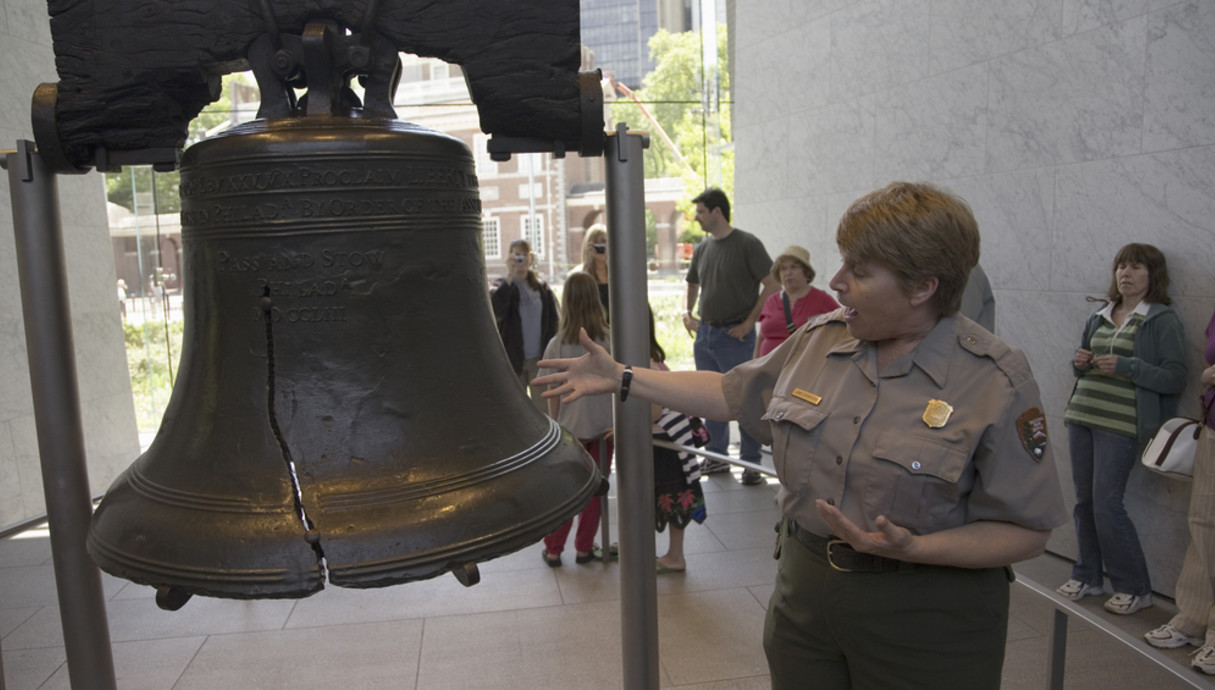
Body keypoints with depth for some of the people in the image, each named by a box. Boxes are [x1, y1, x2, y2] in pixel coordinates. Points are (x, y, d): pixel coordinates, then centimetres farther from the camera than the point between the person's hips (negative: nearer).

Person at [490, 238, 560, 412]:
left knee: (544, 409, 2)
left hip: (540, 359, 1)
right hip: (513, 360, -1)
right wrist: (510, 276, -22)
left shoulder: (542, 288, 6)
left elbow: (555, 320, 6)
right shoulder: (503, 287, 0)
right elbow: (495, 310, -21)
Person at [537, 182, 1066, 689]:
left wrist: (914, 549, -26)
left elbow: (1027, 531, -12)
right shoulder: (820, 339, 0)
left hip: (923, 624, -4)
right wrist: (621, 378, 7)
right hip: (804, 593, 4)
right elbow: (730, 393, 10)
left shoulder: (995, 381, -15)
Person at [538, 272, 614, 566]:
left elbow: (553, 395, -3)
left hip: (571, 426, 0)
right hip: (603, 425, 0)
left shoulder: (557, 345, -9)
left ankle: (553, 550, 19)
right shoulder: (609, 340, -9)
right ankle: (584, 548, 21)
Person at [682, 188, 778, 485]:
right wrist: (687, 313, 8)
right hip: (704, 333, 7)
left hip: (735, 336, -7)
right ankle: (717, 455, 26)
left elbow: (772, 284, -12)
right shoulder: (702, 248, 10)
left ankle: (751, 463, 8)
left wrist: (749, 322, -12)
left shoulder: (747, 244, -9)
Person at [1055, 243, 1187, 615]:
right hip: (1082, 417, 6)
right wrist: (1080, 363, 0)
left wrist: (1126, 366, -20)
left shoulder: (1163, 320, -4)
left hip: (1121, 425, -6)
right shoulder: (1099, 317, 14)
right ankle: (1087, 575, 22)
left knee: (1107, 503, -7)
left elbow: (1175, 378, -9)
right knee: (1084, 500, 9)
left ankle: (1134, 588, 8)